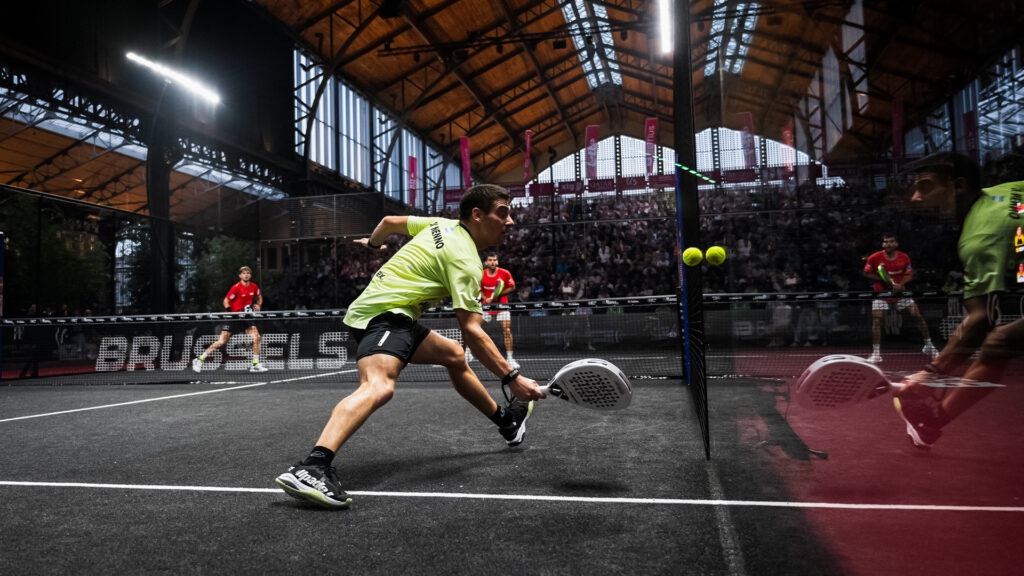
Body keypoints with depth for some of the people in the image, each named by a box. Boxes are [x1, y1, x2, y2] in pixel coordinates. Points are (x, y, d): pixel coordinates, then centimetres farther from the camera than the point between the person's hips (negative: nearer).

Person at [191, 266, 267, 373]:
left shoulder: (254, 287, 2)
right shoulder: (236, 288, -14)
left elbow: (259, 297, 22)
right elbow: (226, 301, -9)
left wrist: (258, 305, 2)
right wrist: (230, 312, -25)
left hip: (245, 316, 5)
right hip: (233, 317, -5)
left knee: (256, 337, -9)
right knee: (222, 341, -10)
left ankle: (255, 364, 2)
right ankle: (199, 360, 6)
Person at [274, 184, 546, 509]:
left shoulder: (442, 224, 11)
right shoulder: (465, 261, -16)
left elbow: (390, 222, 24)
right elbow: (472, 332, -21)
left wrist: (373, 243, 45)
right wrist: (512, 379, -21)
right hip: (385, 314, -11)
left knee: (454, 355, 22)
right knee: (379, 387, -35)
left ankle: (507, 422, 36)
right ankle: (311, 467, -53)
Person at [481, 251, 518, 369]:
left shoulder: (505, 273, -9)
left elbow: (512, 287, -1)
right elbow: (480, 290, 9)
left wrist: (499, 294, -15)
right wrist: (485, 298, -11)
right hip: (487, 305, 2)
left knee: (507, 330, -10)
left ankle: (509, 358, 0)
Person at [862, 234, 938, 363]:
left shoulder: (904, 258, -4)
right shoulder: (874, 258, -11)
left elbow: (909, 274, 4)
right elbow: (867, 274, -2)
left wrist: (900, 284, -15)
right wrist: (882, 280, -16)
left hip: (900, 292, 2)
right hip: (881, 294, -2)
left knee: (918, 315, -1)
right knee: (876, 320, -14)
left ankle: (928, 346, 18)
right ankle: (876, 353, -8)